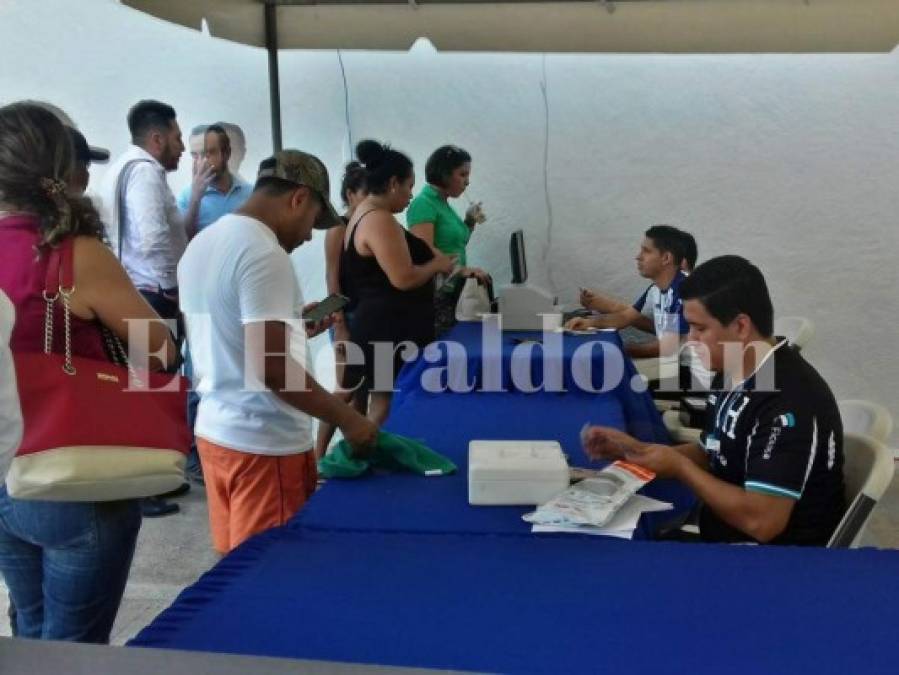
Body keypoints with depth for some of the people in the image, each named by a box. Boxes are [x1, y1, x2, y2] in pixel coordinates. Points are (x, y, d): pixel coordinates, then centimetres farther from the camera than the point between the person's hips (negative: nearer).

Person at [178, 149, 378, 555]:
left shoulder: (201, 244, 11)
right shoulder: (263, 253, -18)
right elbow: (271, 367, -24)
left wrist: (293, 328, 20)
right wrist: (347, 419, -16)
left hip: (215, 428, 9)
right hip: (264, 442, -9)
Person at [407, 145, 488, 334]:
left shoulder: (444, 204, 15)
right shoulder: (423, 204, -11)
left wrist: (470, 222, 10)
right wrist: (462, 270, -31)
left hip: (452, 292, 9)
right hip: (433, 293, -9)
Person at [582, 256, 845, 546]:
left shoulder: (790, 401, -27)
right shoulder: (733, 375, 3)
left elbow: (761, 522, -29)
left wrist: (679, 467, -18)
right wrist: (635, 449, 1)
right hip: (722, 534, 8)